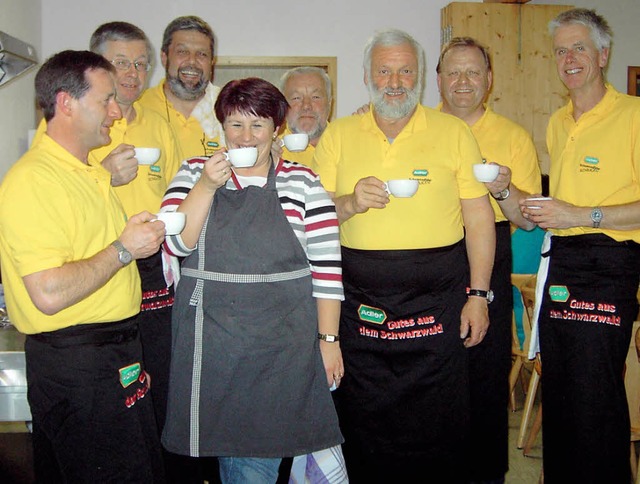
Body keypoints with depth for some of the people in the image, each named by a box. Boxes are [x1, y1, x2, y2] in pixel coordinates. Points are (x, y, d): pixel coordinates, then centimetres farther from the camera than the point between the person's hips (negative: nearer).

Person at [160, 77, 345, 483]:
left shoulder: (303, 182, 1)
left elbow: (327, 266, 0)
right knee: (222, 442, 12)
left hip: (283, 343, -1)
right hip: (211, 340, 2)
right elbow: (177, 243, -6)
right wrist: (207, 185, -15)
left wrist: (329, 339, -3)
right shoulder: (194, 173, 6)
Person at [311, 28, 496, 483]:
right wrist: (350, 202, -15)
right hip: (360, 298, 2)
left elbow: (479, 218, 1)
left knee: (440, 426, 7)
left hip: (437, 296, -1)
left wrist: (478, 294, -4)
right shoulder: (338, 135, 7)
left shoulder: (454, 132, 3)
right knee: (365, 424, 12)